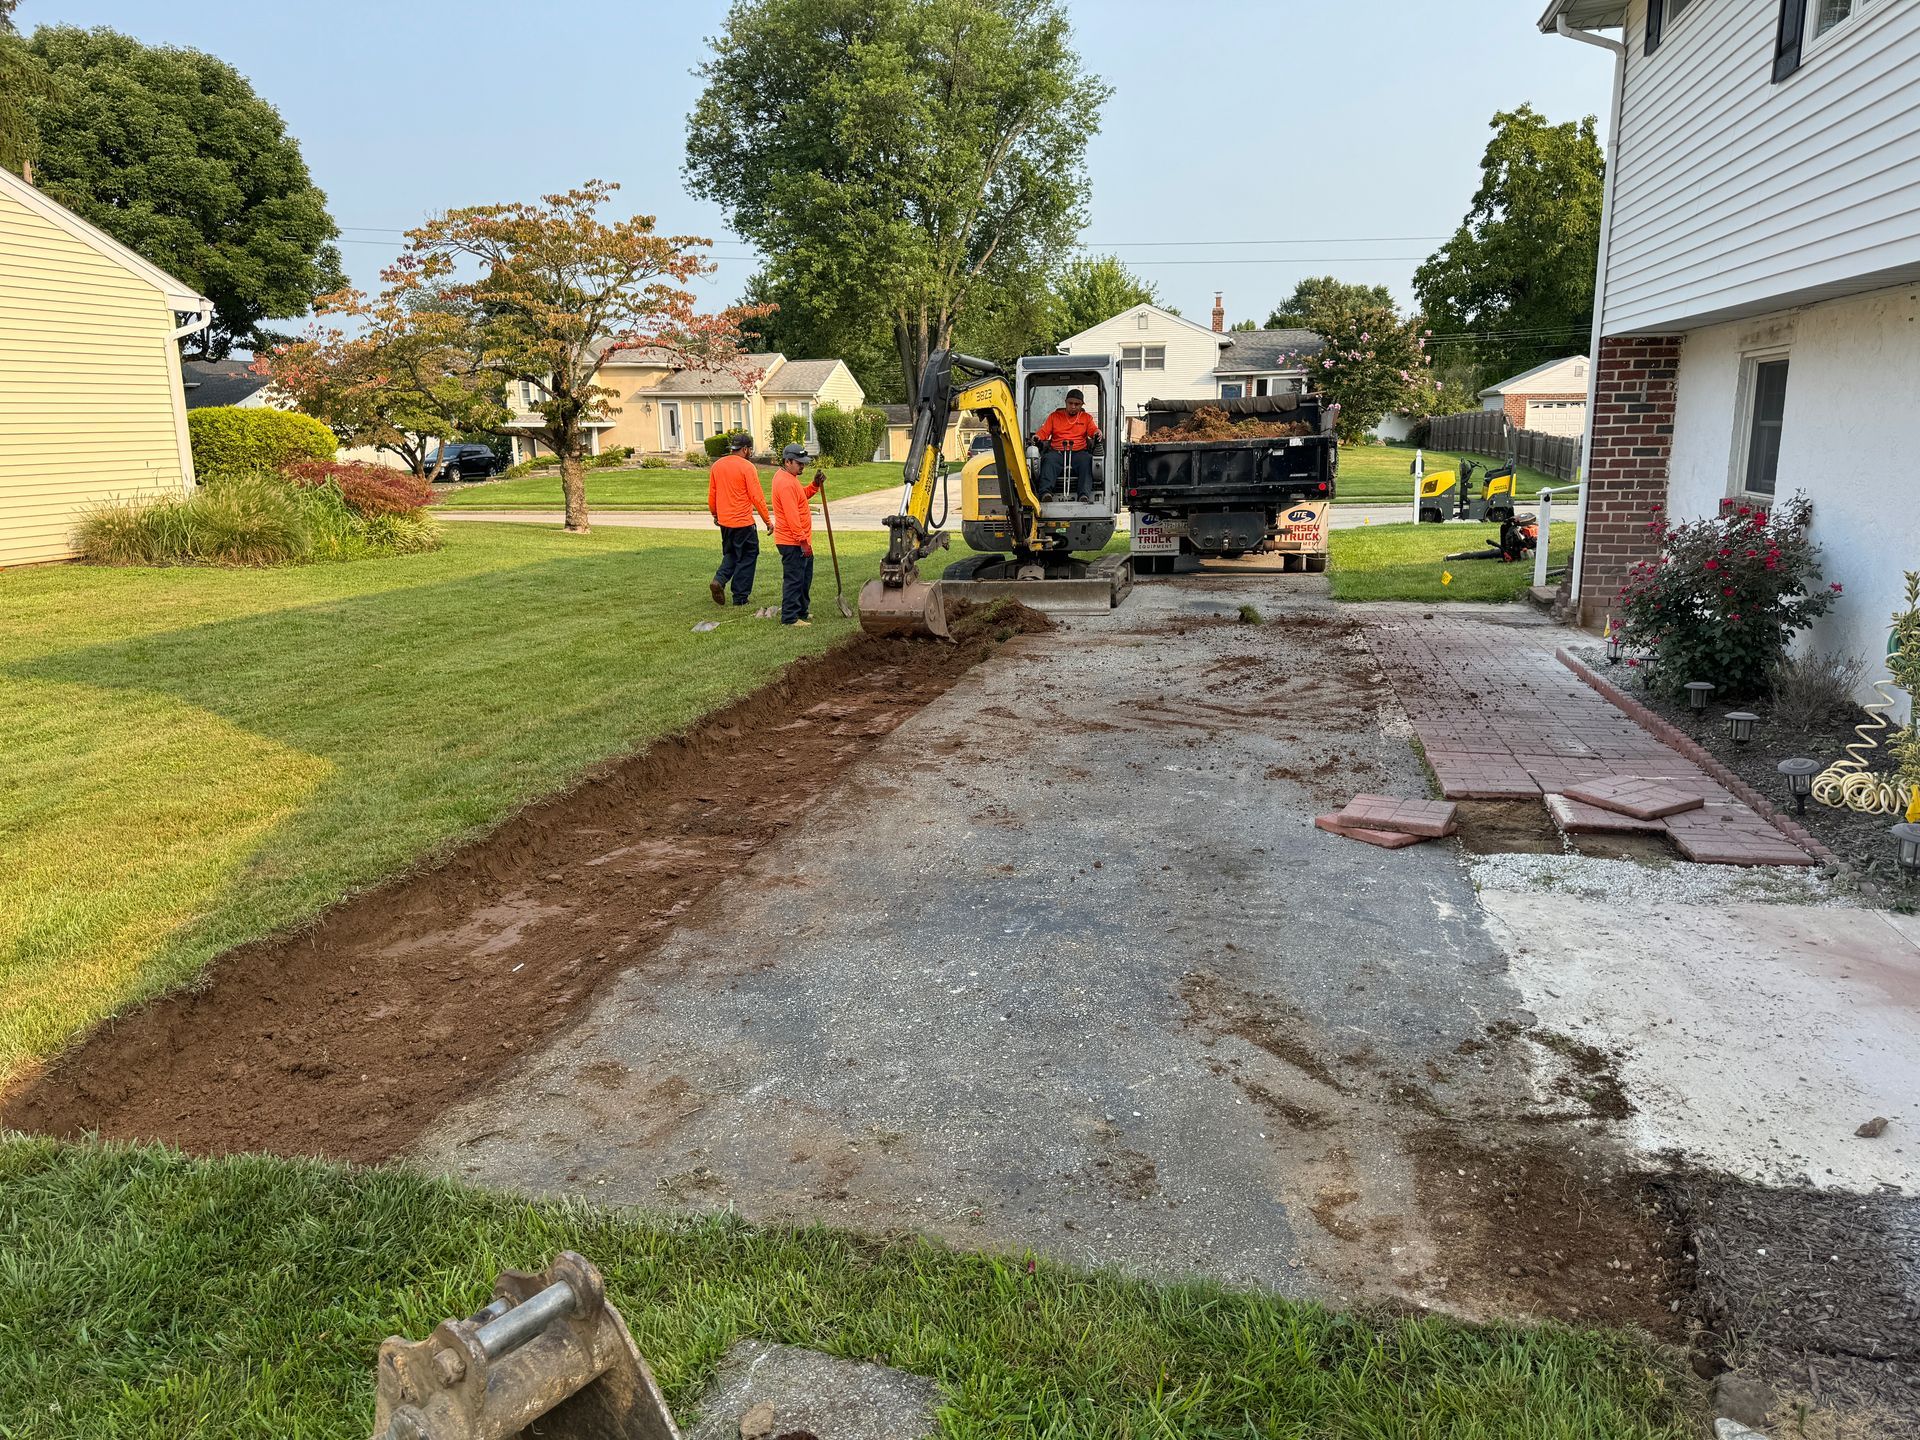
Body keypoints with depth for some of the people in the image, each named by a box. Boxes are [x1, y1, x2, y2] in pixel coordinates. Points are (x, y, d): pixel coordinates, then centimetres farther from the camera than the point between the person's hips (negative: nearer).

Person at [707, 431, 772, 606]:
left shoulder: (717, 465, 5)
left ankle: (719, 579, -1)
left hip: (724, 521, 6)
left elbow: (711, 495, 11)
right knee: (747, 557, 7)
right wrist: (768, 520, -7)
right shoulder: (747, 467, -14)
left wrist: (715, 515, 26)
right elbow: (757, 497, -15)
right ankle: (740, 597, 8)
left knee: (730, 554, 23)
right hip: (743, 521, -6)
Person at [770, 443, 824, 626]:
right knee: (794, 580, -5)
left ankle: (802, 611, 30)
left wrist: (815, 485, 7)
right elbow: (792, 516, -25)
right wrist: (803, 541, -24)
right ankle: (790, 618, 0)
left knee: (805, 578, 19)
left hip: (798, 541, 11)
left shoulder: (788, 477, 13)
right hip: (792, 542, -11)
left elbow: (802, 496, 24)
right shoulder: (785, 483, -21)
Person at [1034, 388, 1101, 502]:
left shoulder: (1087, 418, 24)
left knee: (1086, 460, -35)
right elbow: (1044, 431, 15)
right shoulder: (1054, 416, 24)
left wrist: (1097, 433, -16)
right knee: (1049, 459, -35)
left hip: (1078, 452, 0)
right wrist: (1038, 437, -9)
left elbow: (1094, 430, 9)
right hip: (1057, 452, 0)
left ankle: (1084, 494, -51)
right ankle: (1046, 491, -53)